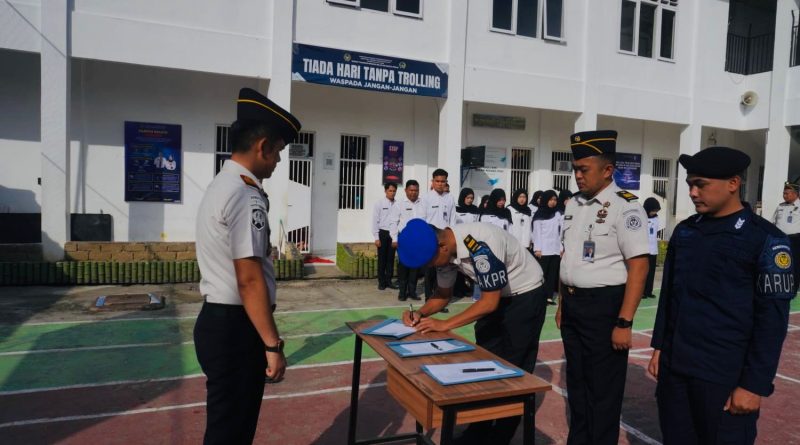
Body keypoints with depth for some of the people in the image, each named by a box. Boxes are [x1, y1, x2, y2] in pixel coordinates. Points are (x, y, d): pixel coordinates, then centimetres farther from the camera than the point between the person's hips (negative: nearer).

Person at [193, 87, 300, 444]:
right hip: (235, 327, -10)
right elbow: (249, 280, -23)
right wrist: (273, 344, -20)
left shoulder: (222, 185, 12)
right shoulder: (245, 196, -21)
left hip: (219, 321, 10)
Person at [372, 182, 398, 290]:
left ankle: (388, 280, 20)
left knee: (391, 258, 9)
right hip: (383, 233, -2)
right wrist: (376, 238, -7)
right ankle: (381, 282, 15)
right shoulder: (379, 204, -3)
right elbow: (375, 221, -3)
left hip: (393, 234, 2)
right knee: (382, 258, 5)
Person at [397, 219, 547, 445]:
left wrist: (444, 324, -26)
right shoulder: (445, 250, -10)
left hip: (525, 297, -8)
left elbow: (489, 302, -27)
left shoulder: (481, 245, -35)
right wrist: (420, 313, -13)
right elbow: (443, 295, 4)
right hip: (496, 296, 8)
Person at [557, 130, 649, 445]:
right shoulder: (574, 205, 8)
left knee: (603, 388, 8)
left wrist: (624, 323, -20)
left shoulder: (625, 207, -15)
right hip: (572, 304, 8)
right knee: (576, 381, 21)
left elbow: (638, 267, -18)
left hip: (603, 305, -7)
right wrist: (562, 304, 16)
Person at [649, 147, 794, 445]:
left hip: (725, 376, -5)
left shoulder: (765, 239, -10)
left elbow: (772, 318, -10)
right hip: (673, 367, 5)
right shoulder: (684, 231, 6)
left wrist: (755, 385, -11)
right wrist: (659, 347, 12)